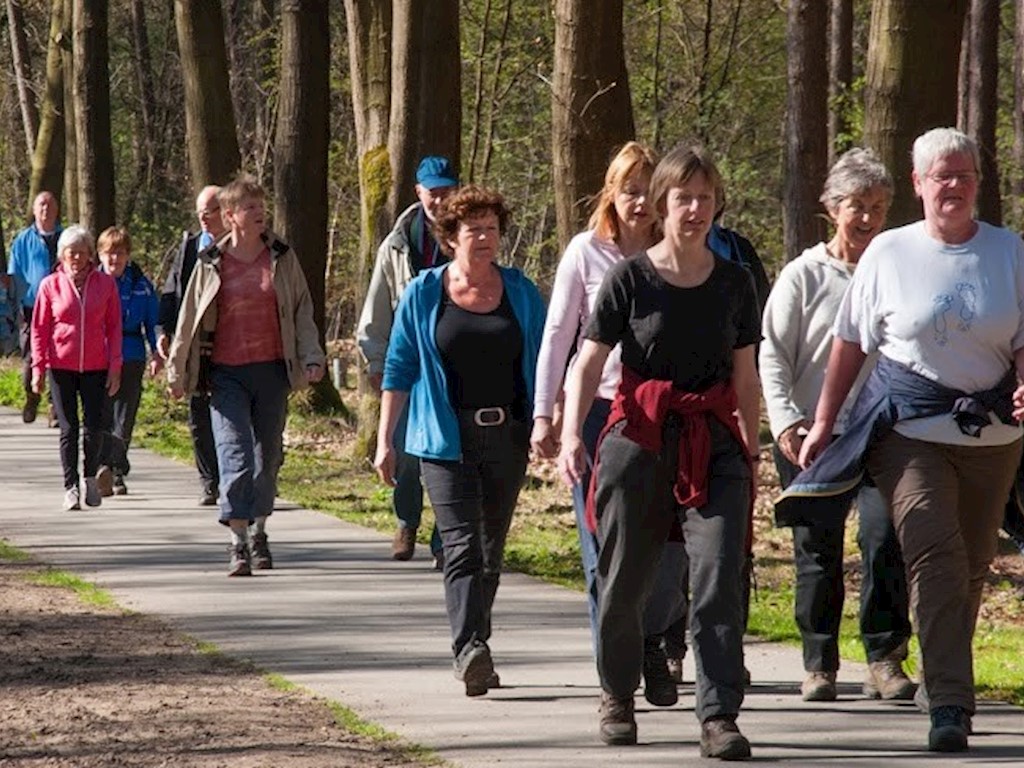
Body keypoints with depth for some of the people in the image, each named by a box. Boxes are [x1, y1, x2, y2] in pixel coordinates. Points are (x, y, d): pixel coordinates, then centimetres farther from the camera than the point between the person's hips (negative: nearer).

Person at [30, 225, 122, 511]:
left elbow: (113, 327, 6)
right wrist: (38, 368, -1)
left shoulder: (106, 284, 3)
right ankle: (71, 487, 7)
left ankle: (90, 476, 21)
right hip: (61, 366, 0)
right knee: (68, 428, 0)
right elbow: (39, 329, 5)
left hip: (96, 367, 0)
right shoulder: (50, 285, 2)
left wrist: (115, 367, 2)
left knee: (94, 427, -3)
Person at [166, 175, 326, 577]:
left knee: (267, 455, 10)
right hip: (227, 373, -2)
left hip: (272, 369, 2)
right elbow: (189, 318, 8)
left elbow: (302, 310, 10)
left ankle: (259, 533, 27)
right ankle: (239, 544, -12)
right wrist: (176, 372, 9)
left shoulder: (282, 257, 6)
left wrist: (311, 358, 0)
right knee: (235, 455, -11)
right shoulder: (211, 264, 2)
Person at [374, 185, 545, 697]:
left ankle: (471, 652, 21)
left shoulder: (520, 291, 8)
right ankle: (469, 649, -28)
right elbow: (399, 368, 5)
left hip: (506, 438, 3)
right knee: (462, 545, -16)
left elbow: (543, 362, 13)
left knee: (491, 552, 10)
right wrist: (385, 439, 2)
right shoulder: (424, 294, 2)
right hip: (447, 439, -3)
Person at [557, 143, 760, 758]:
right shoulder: (630, 279, -2)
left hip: (714, 442, 1)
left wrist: (751, 452, 15)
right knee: (625, 580, 7)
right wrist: (571, 435, -17)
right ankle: (618, 696, 31)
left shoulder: (734, 283, 7)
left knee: (720, 579, -12)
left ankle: (720, 718, -12)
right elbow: (588, 364, -4)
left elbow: (746, 378, 15)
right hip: (640, 437, -1)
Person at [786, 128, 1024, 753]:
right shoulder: (889, 254, 2)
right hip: (909, 426, -2)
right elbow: (851, 343, 9)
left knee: (972, 563, 11)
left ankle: (944, 679, 32)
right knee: (934, 556, -16)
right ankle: (950, 704, -20)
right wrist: (824, 421, 7)